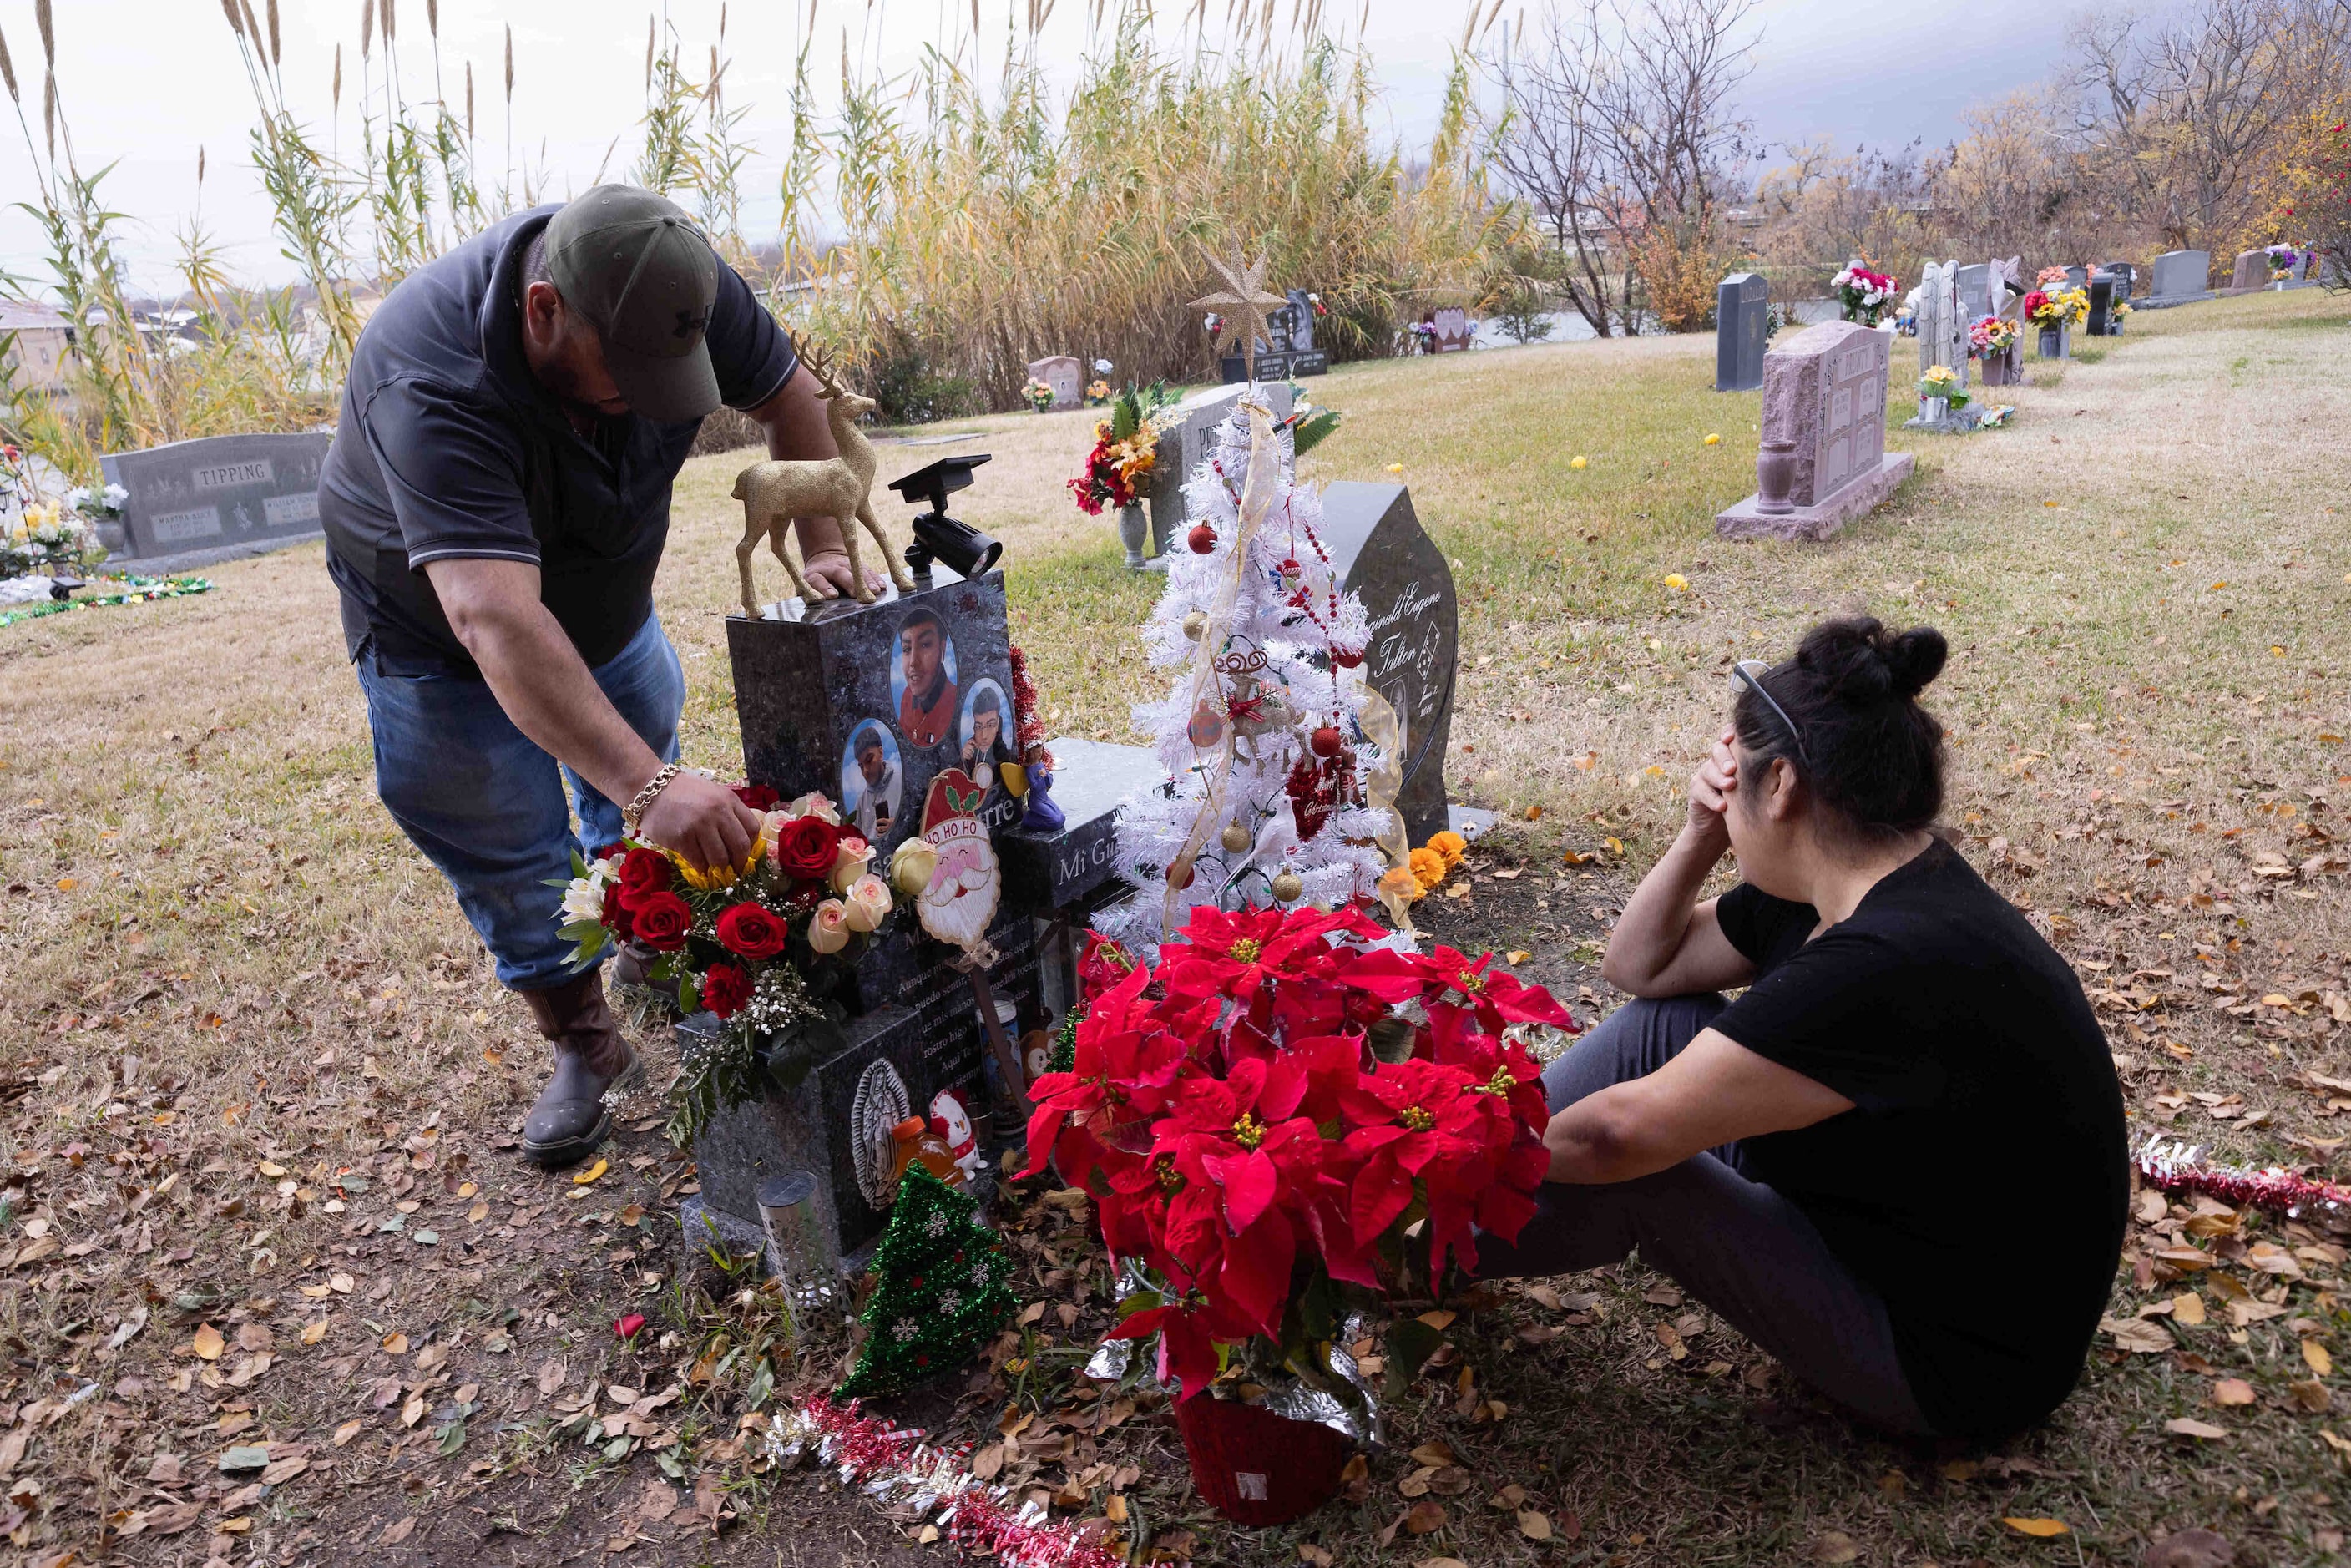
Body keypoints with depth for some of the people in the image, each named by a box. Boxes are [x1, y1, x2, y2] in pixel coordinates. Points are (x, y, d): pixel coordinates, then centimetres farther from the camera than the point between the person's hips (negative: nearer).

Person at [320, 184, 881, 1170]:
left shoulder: (680, 289, -28)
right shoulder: (431, 384, -44)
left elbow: (785, 396, -9)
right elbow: (495, 619, -55)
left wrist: (823, 547, -20)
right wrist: (645, 783, -65)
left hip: (607, 599, 5)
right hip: (437, 620, -4)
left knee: (647, 818, 14)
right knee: (506, 852, 3)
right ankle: (583, 1048, 23)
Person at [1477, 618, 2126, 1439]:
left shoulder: (1892, 964, -34)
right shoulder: (1848, 888, -3)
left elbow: (1621, 1131, -31)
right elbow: (1639, 965, 9)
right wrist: (1701, 834, -7)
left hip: (1950, 1364, -9)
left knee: (1623, 1169, -19)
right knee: (1661, 1024, 0)